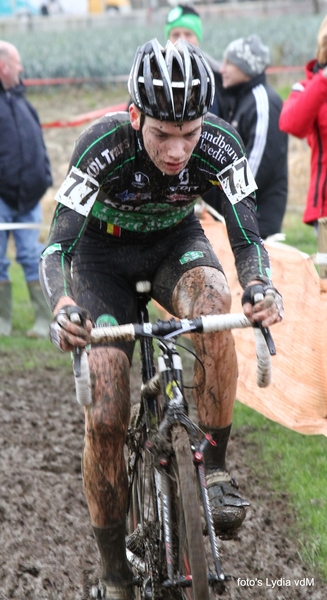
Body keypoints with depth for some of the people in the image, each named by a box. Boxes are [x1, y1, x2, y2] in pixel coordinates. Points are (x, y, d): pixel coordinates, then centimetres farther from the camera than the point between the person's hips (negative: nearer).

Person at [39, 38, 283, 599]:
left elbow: (246, 237, -24)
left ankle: (215, 471, -23)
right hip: (105, 251, -1)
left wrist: (261, 286, -47)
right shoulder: (103, 145, -33)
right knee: (105, 420, -11)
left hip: (175, 241, 1)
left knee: (211, 299, -36)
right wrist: (62, 306, -53)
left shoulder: (220, 145, -27)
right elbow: (56, 246, -32)